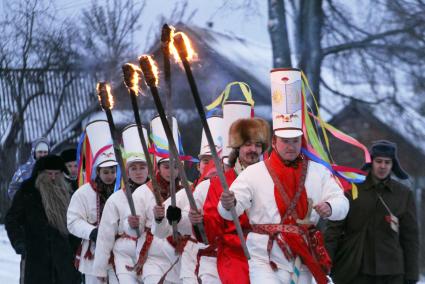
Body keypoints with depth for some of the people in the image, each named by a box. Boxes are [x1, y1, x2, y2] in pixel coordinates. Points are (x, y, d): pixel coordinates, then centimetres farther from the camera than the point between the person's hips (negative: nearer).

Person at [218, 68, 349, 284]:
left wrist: (330, 208, -22)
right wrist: (228, 204, -33)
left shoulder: (318, 172, 5)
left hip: (302, 257, 4)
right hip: (265, 259, -4)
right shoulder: (254, 173, -3)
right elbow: (231, 212, -9)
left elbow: (342, 203, 1)